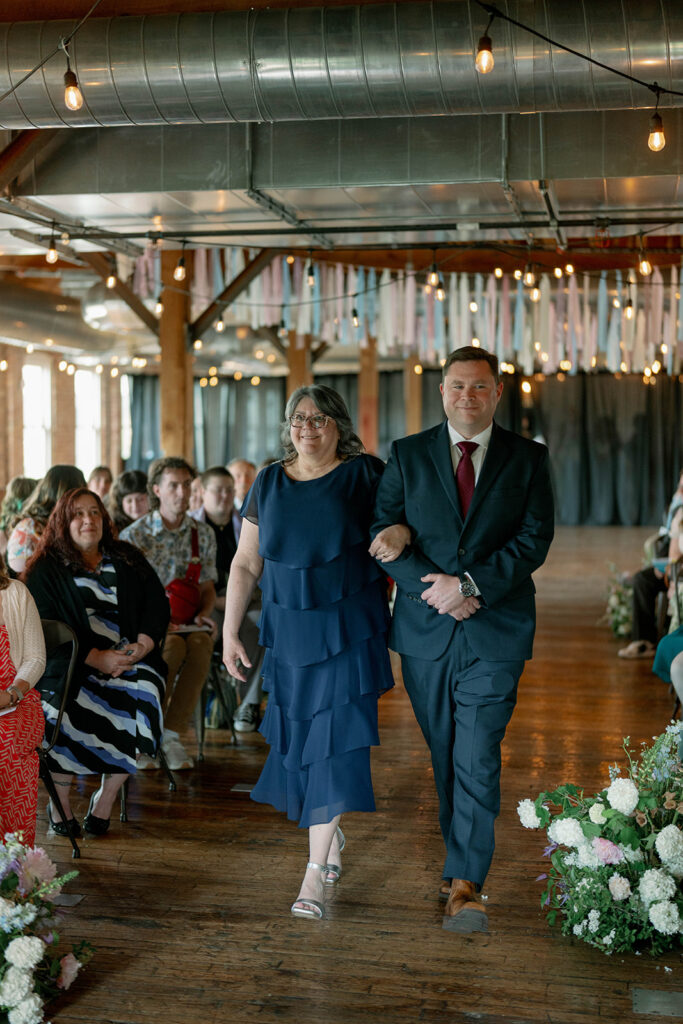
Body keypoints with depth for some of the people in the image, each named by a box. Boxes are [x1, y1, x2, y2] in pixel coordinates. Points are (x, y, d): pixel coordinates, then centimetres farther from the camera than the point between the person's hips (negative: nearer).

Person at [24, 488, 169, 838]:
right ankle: (59, 800, -5)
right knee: (67, 715, -31)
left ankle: (105, 797, -10)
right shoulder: (45, 570, 6)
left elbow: (157, 605, 11)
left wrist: (142, 645, -9)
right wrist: (96, 658, -15)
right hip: (71, 666, -2)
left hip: (130, 659, 2)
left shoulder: (129, 560, 17)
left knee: (141, 698, -28)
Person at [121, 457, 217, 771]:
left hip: (187, 622, 3)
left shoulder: (203, 534, 10)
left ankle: (171, 733, -25)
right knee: (173, 647, -36)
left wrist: (203, 613, -6)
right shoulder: (134, 535, -2)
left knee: (201, 645, -32)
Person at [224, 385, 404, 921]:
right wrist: (230, 631, 4)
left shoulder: (364, 474, -3)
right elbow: (246, 564, 8)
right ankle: (333, 834, 35)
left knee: (335, 740, -7)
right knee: (297, 735, 10)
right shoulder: (269, 483, 7)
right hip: (289, 632, 4)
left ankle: (315, 871, -2)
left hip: (348, 630, -4)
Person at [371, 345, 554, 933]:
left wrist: (470, 585, -16)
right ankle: (464, 862, 31)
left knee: (478, 759, -9)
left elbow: (535, 539, -5)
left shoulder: (528, 459, 3)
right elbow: (384, 534, 1)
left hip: (496, 629, -2)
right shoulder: (407, 455, 6)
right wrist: (434, 589, -13)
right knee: (445, 756, 13)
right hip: (426, 630, 2)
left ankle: (465, 884, -5)